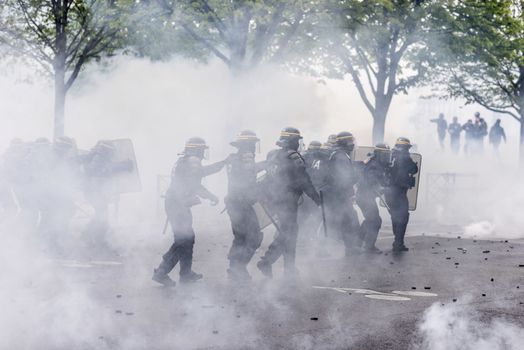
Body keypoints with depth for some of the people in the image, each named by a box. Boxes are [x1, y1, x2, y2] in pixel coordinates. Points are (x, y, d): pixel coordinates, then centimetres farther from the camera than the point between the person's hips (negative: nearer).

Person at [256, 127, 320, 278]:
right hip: (287, 201, -8)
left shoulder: (272, 155, 9)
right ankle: (266, 261, -14)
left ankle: (289, 268, 23)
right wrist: (317, 198, -5)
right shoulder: (293, 158, -14)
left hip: (273, 200, 8)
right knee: (287, 233, -2)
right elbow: (304, 182, -13)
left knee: (287, 231, 18)